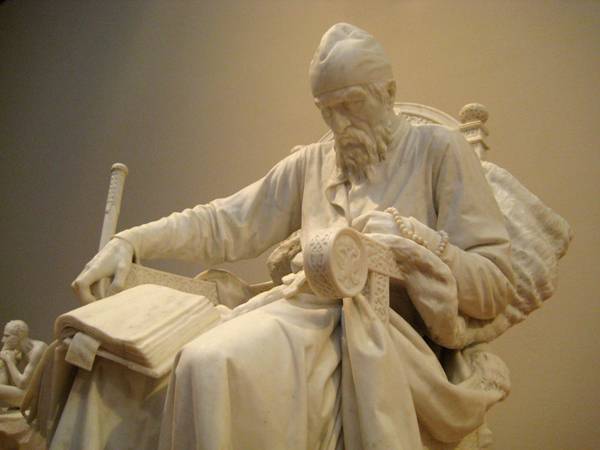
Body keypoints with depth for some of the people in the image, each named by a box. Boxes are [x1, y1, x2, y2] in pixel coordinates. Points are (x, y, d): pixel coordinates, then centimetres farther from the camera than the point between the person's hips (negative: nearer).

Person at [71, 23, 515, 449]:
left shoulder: (440, 150, 8)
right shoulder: (311, 163, 22)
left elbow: (496, 286, 3)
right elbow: (226, 223, 16)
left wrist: (412, 242, -14)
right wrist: (131, 242, 4)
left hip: (383, 334, -4)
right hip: (304, 316, 4)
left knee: (217, 367, -31)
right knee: (209, 366, -31)